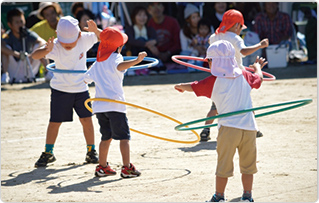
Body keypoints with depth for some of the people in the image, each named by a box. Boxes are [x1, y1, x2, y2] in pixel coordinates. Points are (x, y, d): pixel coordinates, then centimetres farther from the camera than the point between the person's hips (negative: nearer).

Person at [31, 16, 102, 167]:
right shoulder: (55, 47, -22)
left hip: (81, 88, 2)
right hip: (60, 89, -2)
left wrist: (96, 31, -30)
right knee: (54, 122, 0)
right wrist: (47, 50, -56)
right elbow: (34, 55, -34)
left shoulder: (84, 40, -14)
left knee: (86, 119, 2)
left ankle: (91, 151, 17)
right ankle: (48, 153, 14)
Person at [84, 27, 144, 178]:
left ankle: (102, 167, 21)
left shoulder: (97, 62, 17)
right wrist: (136, 61, -41)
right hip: (114, 104, -7)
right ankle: (127, 168, -11)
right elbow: (119, 66, -29)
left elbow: (86, 79, 30)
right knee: (124, 136, -4)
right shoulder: (115, 57, -4)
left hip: (99, 105, 7)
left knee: (106, 137, 18)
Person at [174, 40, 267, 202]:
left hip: (228, 128, -3)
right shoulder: (244, 75, 7)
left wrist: (180, 86, 28)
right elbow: (258, 79, 26)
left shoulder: (214, 81, -4)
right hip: (249, 127, 3)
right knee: (248, 165, 12)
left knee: (223, 166, 5)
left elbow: (192, 87, 6)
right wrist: (257, 67, 48)